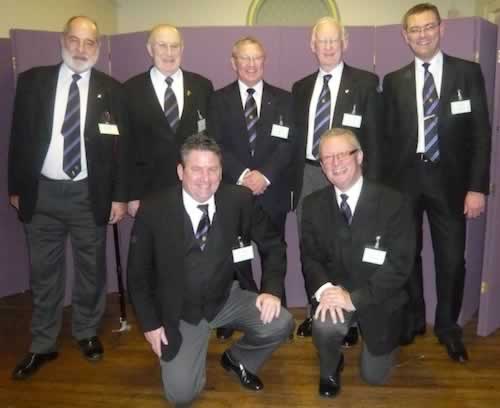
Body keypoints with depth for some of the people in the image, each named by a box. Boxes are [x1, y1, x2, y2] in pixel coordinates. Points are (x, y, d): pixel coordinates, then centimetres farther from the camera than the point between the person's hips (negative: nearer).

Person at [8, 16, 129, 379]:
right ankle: (43, 345, 27)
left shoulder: (111, 90, -1)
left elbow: (121, 146, -1)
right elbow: (19, 137, 5)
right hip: (42, 192, 1)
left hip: (90, 194, 0)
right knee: (43, 271, 11)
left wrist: (119, 195, -4)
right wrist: (16, 187, 4)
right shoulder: (32, 81, 2)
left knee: (92, 268, 12)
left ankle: (87, 332, 34)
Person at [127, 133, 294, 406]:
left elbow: (273, 246, 0)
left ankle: (237, 359, 13)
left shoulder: (239, 200, -11)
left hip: (229, 298, 2)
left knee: (280, 324, -21)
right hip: (180, 311, -1)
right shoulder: (153, 210, -15)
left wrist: (271, 290, -14)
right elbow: (138, 272, -4)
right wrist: (150, 323, -6)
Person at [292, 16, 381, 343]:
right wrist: (295, 179, 6)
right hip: (308, 176, 5)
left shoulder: (365, 82, -1)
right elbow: (297, 137, 12)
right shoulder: (301, 87, 12)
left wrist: (370, 184, -10)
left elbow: (373, 137, -5)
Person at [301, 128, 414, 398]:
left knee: (374, 376, 10)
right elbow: (309, 256, -4)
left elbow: (399, 264, -20)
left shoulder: (394, 203, -16)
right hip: (336, 291, 1)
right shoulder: (313, 204, -5)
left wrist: (355, 298, -27)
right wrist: (324, 289, -25)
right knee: (325, 324, -33)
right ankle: (329, 371, 4)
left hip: (377, 299, -1)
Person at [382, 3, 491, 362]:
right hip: (405, 179, 1)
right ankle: (412, 319, 30)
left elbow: (481, 132, -1)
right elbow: (389, 137, 6)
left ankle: (448, 327, 26)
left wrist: (478, 187, -7)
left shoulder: (468, 73, 2)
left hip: (449, 179, -1)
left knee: (452, 258, 4)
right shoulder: (394, 81, 7)